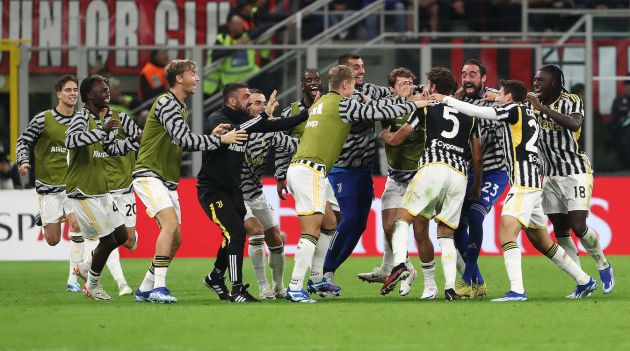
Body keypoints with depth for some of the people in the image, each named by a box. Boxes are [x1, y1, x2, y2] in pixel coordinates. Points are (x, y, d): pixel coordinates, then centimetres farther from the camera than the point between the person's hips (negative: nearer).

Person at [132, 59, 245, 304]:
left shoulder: (182, 108, 17)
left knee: (175, 239, 6)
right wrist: (219, 140, -18)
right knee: (171, 223, -26)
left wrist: (211, 136, 7)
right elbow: (183, 138, -22)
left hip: (168, 180, 10)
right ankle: (159, 287, -28)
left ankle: (145, 289, 16)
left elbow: (183, 143, 20)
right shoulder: (165, 103, -13)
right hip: (149, 174, -10)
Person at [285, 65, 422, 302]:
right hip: (310, 171, -10)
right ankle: (295, 288, -18)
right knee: (311, 231, -13)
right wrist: (413, 105, 7)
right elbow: (379, 112, -4)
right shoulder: (342, 104, -5)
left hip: (298, 166, 10)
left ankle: (317, 279, 24)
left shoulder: (321, 103, 20)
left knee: (329, 223, 20)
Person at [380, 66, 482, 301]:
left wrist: (384, 135, 38)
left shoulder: (427, 107, 12)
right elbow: (477, 158, 23)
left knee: (403, 218, 2)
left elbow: (395, 140, 16)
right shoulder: (469, 115, 23)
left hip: (433, 169, -4)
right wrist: (477, 187, 35)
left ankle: (399, 263, -24)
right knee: (446, 234, 11)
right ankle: (450, 287, -4)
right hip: (460, 175, 4)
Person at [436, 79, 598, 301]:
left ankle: (517, 291, -29)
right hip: (534, 185, 10)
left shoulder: (514, 109, -5)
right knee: (541, 242, 16)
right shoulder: (528, 115, 19)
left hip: (523, 184, -10)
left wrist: (446, 100, -1)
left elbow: (478, 112, -9)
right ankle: (584, 281, 23)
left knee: (506, 233, -18)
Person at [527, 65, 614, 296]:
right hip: (551, 175, 6)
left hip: (576, 172, -6)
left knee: (578, 226, -12)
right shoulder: (535, 103, 9)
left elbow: (575, 123, -28)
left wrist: (543, 109, -31)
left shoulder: (571, 101, -10)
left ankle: (603, 266, 11)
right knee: (560, 231, 1)